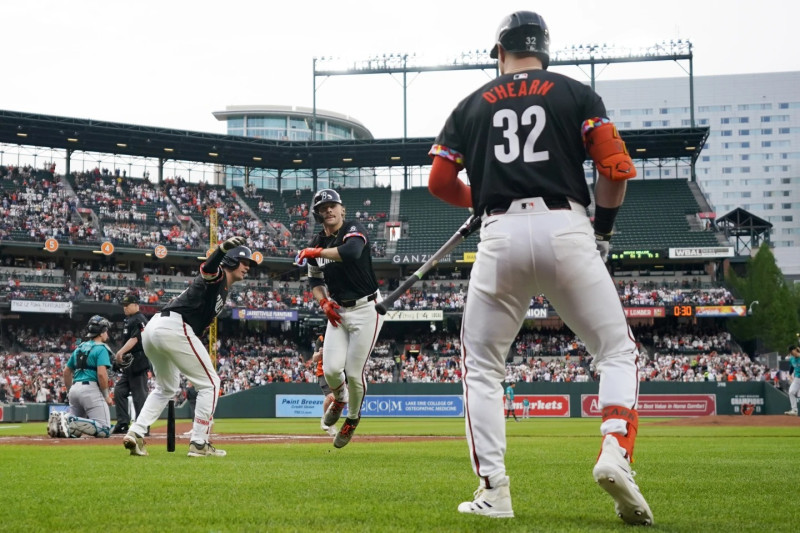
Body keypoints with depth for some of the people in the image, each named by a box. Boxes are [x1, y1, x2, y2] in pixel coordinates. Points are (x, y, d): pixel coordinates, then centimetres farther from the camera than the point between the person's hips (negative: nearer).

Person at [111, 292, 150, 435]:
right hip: (129, 364, 10)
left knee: (139, 394, -9)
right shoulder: (129, 320, 20)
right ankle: (123, 423, 9)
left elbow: (135, 339, -22)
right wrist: (122, 355, 15)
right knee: (119, 390, 8)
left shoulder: (139, 319, -10)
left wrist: (121, 351, -33)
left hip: (138, 362, -10)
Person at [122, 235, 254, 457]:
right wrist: (223, 248, -45)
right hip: (175, 328, -10)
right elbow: (207, 267, -26)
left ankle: (135, 433, 13)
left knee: (166, 387, 26)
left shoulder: (222, 289, 27)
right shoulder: (218, 276, -1)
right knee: (210, 383, 0)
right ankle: (199, 444, 0)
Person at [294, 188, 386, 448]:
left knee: (354, 373, -5)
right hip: (338, 311, 5)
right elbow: (315, 280, 17)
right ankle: (339, 398, 27)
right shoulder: (317, 243, 6)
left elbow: (351, 251, -36)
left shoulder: (354, 230, -12)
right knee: (331, 369, -9)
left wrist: (316, 252, -26)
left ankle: (352, 419, 23)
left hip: (366, 310, -5)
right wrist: (324, 302, -3)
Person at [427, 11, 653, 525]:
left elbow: (440, 182, 15)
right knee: (617, 349, 11)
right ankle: (615, 453, -13)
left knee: (482, 365, 15)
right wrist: (603, 230, 14)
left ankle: (493, 489, 6)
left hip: (500, 236, 1)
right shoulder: (577, 94, 12)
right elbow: (616, 167, 0)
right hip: (566, 229, -1)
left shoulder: (472, 106, 17)